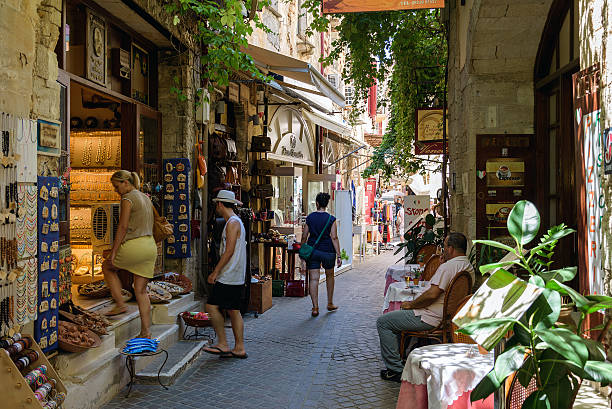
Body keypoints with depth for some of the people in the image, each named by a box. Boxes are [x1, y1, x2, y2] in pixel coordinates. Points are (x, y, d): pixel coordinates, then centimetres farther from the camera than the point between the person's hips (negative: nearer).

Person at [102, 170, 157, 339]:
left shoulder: (128, 199, -8)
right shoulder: (146, 198, 18)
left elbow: (123, 227, -14)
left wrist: (113, 253, -11)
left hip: (135, 245, -8)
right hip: (151, 246, 8)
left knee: (107, 267, 20)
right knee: (141, 291, 10)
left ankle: (120, 304, 14)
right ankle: (146, 332, 8)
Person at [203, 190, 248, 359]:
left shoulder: (233, 223, -13)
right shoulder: (236, 222, 19)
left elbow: (229, 252, -18)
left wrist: (215, 272, -15)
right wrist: (218, 272, 21)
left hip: (228, 277, -10)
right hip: (236, 277, 10)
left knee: (212, 306, -7)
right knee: (233, 311, 10)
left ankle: (223, 345, -3)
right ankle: (239, 348, 12)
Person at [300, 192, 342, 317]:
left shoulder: (309, 218, 0)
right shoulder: (331, 219, -6)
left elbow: (304, 237, 2)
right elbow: (334, 238, -10)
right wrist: (338, 255, -8)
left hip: (312, 251, 1)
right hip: (328, 251, -1)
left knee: (314, 279, 1)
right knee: (329, 276, 19)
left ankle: (315, 308, -3)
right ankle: (330, 304, 29)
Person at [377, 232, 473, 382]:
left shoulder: (448, 266, -22)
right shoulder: (469, 267, 9)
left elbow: (433, 294, -29)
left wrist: (411, 304, -13)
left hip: (431, 319, -11)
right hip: (447, 316, 11)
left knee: (383, 322, -4)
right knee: (401, 312, 30)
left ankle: (396, 370, -2)